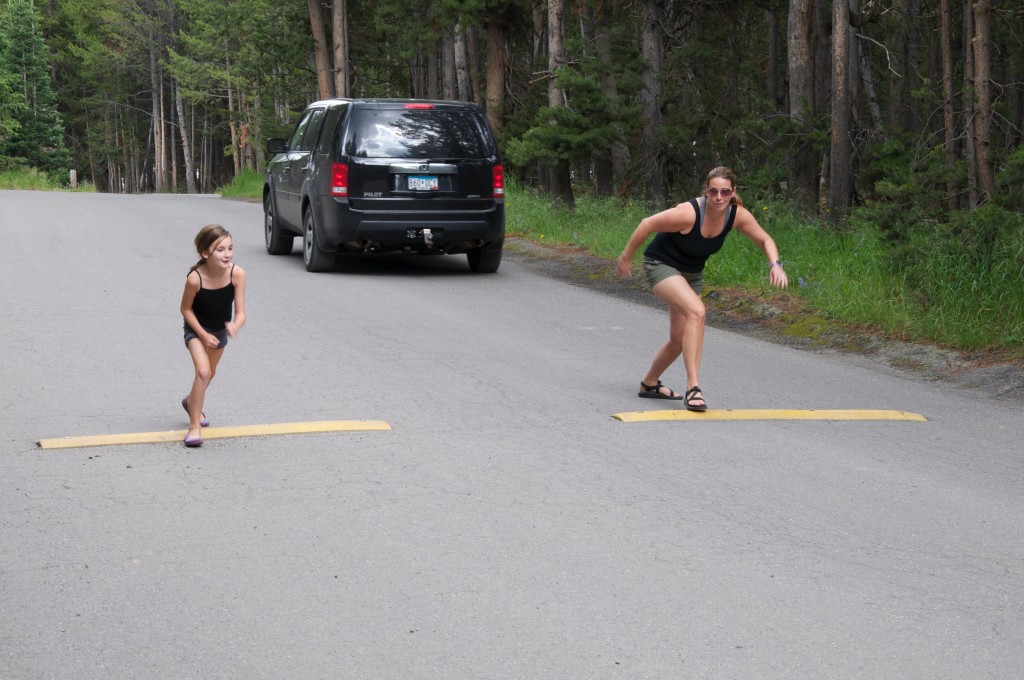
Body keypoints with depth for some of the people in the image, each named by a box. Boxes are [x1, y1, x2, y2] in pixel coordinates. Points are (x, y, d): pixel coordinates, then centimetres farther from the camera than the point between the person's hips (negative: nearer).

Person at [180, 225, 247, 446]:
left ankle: (191, 402, 56)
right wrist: (203, 335, -19)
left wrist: (235, 327, -45)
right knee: (203, 372, -23)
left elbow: (240, 311, -24)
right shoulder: (195, 278, -33)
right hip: (197, 329, -4)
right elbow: (186, 309, -16)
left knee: (210, 372, 25)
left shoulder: (237, 274, -27)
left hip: (220, 330, 4)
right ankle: (194, 426, -11)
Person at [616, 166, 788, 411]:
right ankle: (693, 387, -28)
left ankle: (649, 384, 38)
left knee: (680, 340, 12)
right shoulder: (689, 213, -31)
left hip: (692, 273, 7)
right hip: (661, 264, -7)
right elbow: (647, 225, -20)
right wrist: (626, 256, -9)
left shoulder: (738, 216, -16)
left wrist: (775, 264, -21)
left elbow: (765, 240, -2)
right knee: (696, 312, -30)